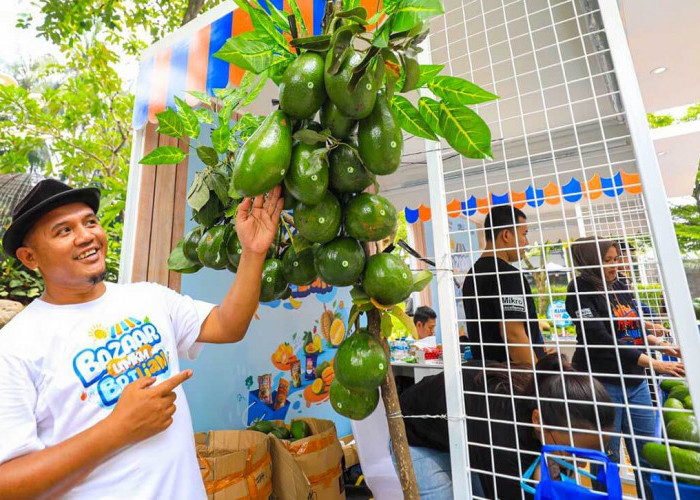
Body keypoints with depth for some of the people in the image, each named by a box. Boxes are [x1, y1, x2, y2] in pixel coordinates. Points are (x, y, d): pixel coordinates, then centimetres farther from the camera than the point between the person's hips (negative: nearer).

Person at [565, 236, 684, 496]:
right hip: (602, 383, -7)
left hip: (635, 381, 7)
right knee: (607, 458, 7)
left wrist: (661, 344, 4)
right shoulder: (581, 291, -14)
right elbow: (602, 341, -20)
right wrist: (654, 364, -20)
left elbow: (635, 328, 20)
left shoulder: (619, 289, 8)